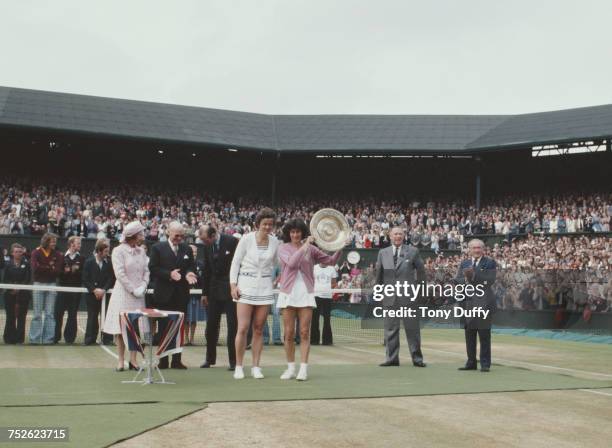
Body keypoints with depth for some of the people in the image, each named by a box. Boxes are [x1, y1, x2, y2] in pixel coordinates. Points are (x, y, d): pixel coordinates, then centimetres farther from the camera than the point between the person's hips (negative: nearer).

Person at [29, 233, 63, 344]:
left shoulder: (57, 254, 3)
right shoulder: (36, 253, -2)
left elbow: (58, 271, -6)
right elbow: (35, 268, -15)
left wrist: (43, 269, -12)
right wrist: (50, 268, -9)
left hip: (52, 285, 2)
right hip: (38, 284, -2)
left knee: (50, 314, 3)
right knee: (37, 314, 1)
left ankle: (48, 339, 7)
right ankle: (34, 339, 6)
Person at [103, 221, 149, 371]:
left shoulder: (141, 251, 9)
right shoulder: (119, 251, -7)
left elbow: (146, 271, 9)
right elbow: (120, 274, -13)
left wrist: (143, 286, -7)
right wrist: (133, 290, -14)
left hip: (138, 295, 5)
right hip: (123, 293, -5)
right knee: (121, 328, -1)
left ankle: (133, 360, 10)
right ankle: (120, 360, 5)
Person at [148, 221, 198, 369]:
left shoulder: (187, 249, 10)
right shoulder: (158, 248, -1)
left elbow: (191, 266, 11)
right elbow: (153, 268, -6)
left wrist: (189, 273, -11)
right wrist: (169, 274, -18)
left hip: (181, 294, 3)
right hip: (164, 294, -3)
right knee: (163, 327, 3)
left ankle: (177, 360, 11)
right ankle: (163, 361, 9)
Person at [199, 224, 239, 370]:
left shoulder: (231, 241, -11)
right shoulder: (207, 247, 6)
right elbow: (206, 270, 13)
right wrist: (204, 292, 12)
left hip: (230, 289, -5)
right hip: (214, 290, 5)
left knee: (232, 325, -2)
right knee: (211, 325, 7)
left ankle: (233, 360, 5)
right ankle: (210, 358, 20)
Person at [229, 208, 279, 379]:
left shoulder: (274, 242, 3)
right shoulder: (247, 239, -6)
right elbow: (235, 262, -2)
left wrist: (272, 281, 14)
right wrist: (233, 285, -6)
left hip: (265, 288, 3)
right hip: (246, 286, -3)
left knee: (259, 329, 5)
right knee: (243, 328, -7)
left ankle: (256, 367, 11)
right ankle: (238, 367, 4)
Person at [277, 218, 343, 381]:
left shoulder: (311, 249, 8)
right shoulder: (283, 248, 4)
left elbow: (331, 260, 8)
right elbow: (291, 263, -15)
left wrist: (340, 248, -7)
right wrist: (305, 246, -15)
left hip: (306, 294, 0)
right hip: (288, 293, 0)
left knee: (304, 332, -4)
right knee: (289, 333, 3)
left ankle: (303, 369, -3)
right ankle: (291, 368, 12)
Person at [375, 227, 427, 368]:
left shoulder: (413, 251, 3)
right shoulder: (383, 253, 9)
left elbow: (420, 270, 10)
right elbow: (378, 273, 12)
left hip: (408, 297, -2)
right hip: (389, 297, 2)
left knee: (412, 328, 3)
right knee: (390, 329, 5)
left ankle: (417, 358, 9)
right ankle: (391, 358, 12)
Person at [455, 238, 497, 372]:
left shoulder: (490, 263, 2)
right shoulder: (464, 264, 15)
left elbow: (490, 280, -12)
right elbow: (457, 280, 6)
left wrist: (474, 275, -17)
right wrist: (466, 280, -13)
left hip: (483, 302, -5)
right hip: (467, 302, 5)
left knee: (484, 335, -2)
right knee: (469, 334, 8)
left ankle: (485, 363, 3)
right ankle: (471, 362, 15)